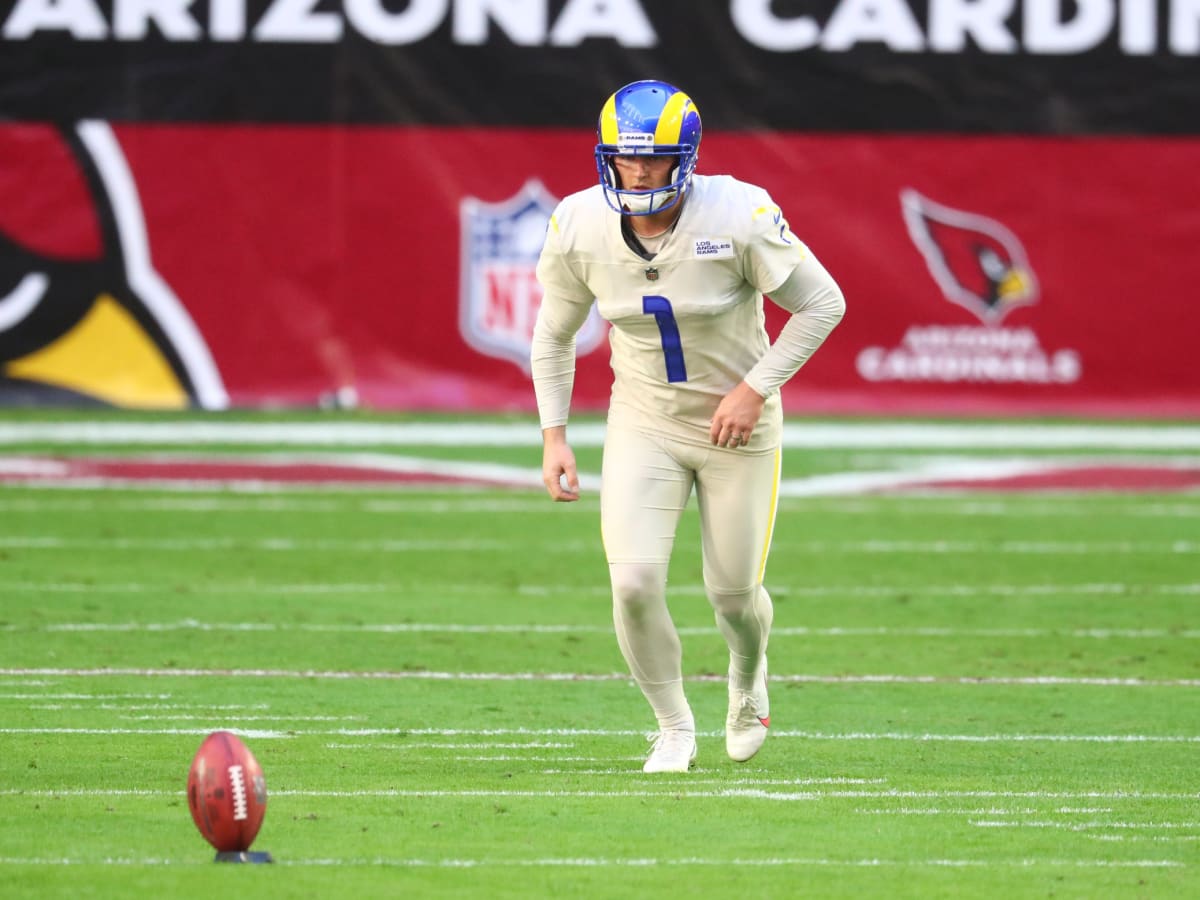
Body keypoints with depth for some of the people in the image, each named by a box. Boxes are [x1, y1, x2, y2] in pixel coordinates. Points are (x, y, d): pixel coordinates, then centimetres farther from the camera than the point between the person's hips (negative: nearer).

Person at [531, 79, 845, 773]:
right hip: (643, 422, 2)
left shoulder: (738, 218, -25)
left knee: (734, 591, 6)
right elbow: (555, 334, 4)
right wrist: (554, 437, -2)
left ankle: (749, 678, 43)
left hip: (737, 422, -2)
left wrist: (756, 388, -19)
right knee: (634, 582, -14)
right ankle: (675, 728, 10)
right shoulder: (580, 229, -14)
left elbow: (823, 303, -13)